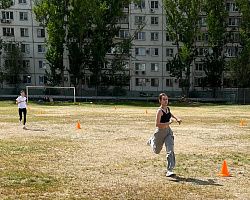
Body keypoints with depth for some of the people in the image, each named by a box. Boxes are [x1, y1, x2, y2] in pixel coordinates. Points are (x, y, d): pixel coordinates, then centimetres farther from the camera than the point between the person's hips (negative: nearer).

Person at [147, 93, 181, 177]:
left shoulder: (168, 109, 1)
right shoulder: (159, 111, -21)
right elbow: (157, 124, -28)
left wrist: (176, 118, 15)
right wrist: (168, 123, -33)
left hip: (168, 131, 5)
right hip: (160, 132, -5)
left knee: (170, 151, -10)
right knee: (156, 151, 18)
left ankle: (169, 170, -8)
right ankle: (151, 141, 51)